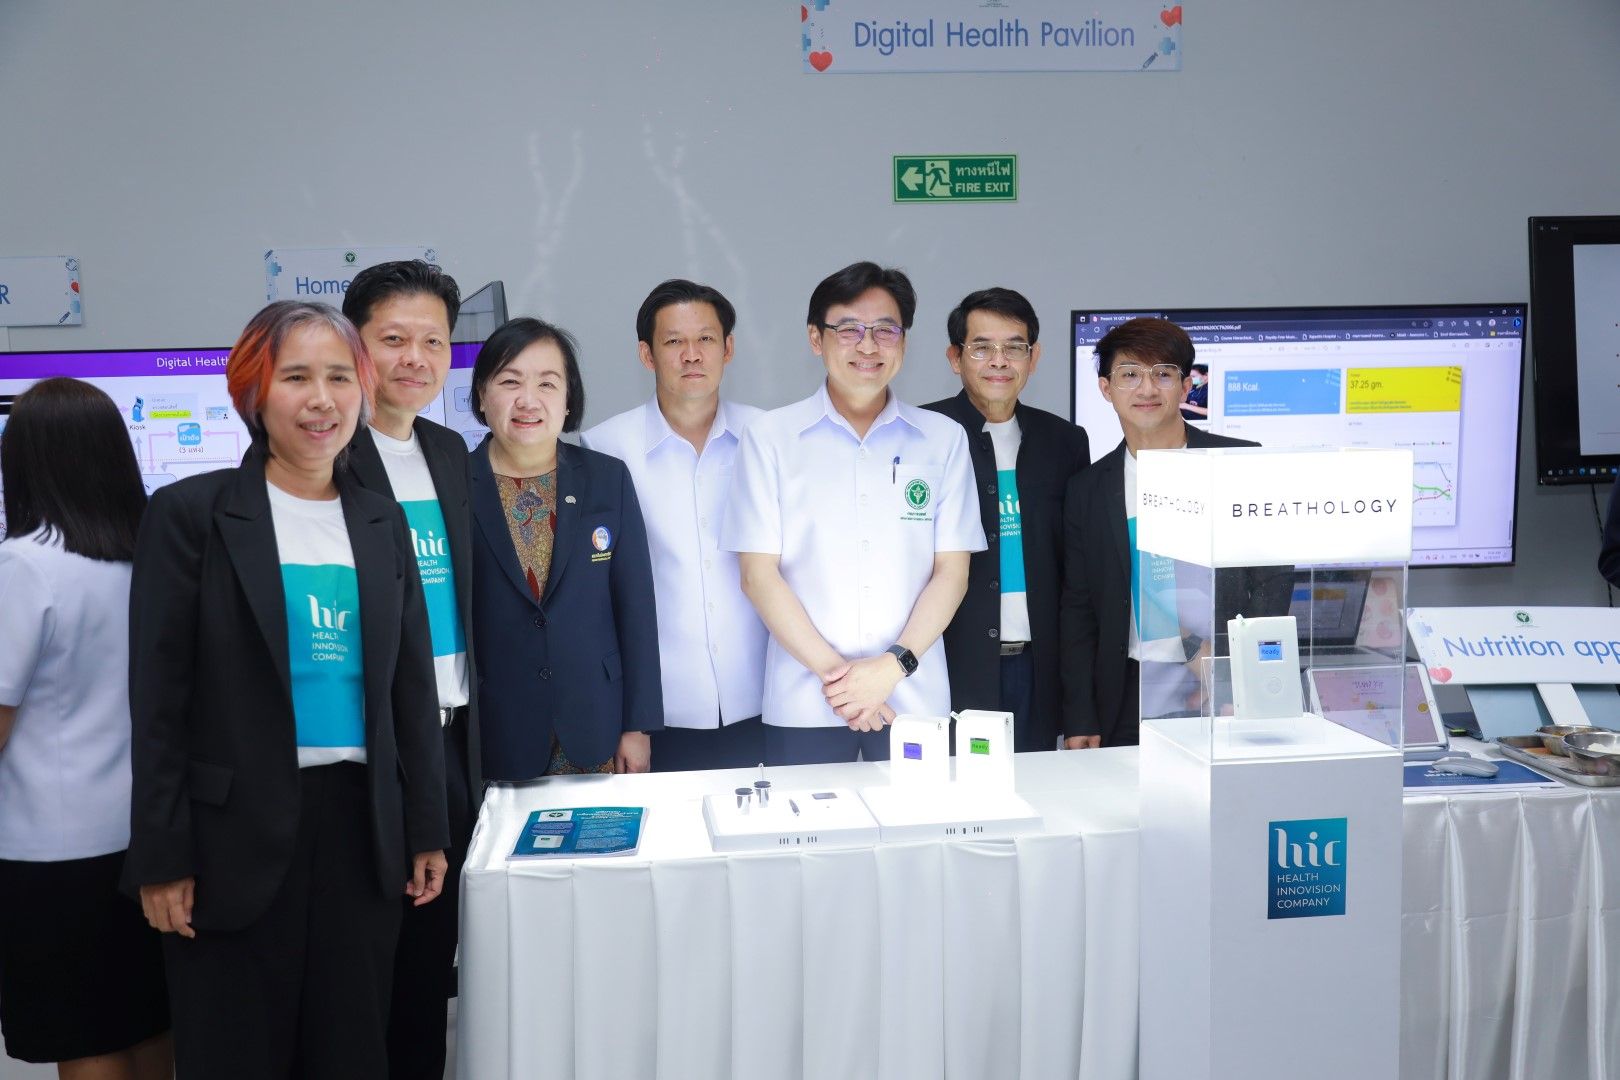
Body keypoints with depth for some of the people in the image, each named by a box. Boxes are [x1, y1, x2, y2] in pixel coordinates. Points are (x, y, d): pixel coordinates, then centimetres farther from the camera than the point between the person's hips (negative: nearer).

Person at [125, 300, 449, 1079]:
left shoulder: (382, 521, 8)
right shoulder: (189, 513, -5)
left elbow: (411, 685, 10)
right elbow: (158, 699, -6)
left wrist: (427, 830, 9)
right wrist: (161, 856, -9)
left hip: (360, 826, 4)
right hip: (234, 835, -3)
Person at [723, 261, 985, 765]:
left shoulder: (944, 439, 7)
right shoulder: (769, 437, 3)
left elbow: (951, 571, 3)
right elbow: (758, 573, -2)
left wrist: (894, 665, -10)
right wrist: (832, 670, -11)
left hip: (915, 700, 1)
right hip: (803, 705, -1)